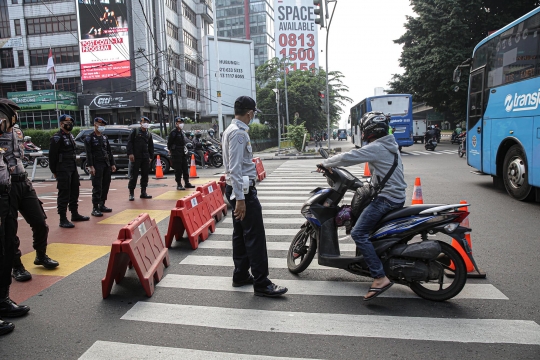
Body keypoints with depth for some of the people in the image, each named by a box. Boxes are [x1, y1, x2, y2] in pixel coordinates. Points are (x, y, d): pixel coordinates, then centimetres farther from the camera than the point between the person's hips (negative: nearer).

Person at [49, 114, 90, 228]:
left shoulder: (70, 136, 17)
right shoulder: (57, 138, -11)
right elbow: (52, 155, -13)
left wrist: (74, 166, 16)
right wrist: (54, 171, -11)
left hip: (73, 168, 9)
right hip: (63, 170, -9)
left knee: (75, 191, 15)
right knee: (64, 194, -7)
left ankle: (75, 214, 28)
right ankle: (63, 220, -3)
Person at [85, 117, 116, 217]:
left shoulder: (105, 137, 17)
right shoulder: (89, 138, -3)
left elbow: (109, 151, 19)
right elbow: (88, 153, -10)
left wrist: (112, 164, 13)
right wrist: (90, 166, -17)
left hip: (106, 165, 7)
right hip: (97, 166, -7)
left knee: (106, 186, 9)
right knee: (97, 187, -7)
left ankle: (102, 205, 20)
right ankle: (95, 208, -3)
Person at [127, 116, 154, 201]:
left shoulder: (149, 134, 15)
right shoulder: (135, 131, 2)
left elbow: (151, 146, 18)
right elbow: (129, 142, -4)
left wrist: (151, 157, 12)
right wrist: (130, 153, -13)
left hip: (145, 157, 5)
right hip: (136, 157, -5)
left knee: (145, 175, 8)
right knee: (133, 175, -4)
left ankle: (143, 192, 17)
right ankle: (131, 193, 1)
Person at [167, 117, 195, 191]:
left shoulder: (182, 132, 15)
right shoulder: (173, 132, -10)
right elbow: (169, 142, -9)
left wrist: (184, 148, 14)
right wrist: (170, 150, -1)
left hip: (183, 152, 8)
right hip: (176, 153, -8)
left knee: (185, 169, 11)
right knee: (178, 170, -5)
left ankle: (187, 183, 19)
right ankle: (179, 185, 0)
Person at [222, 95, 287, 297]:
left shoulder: (232, 130, 14)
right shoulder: (238, 133, -17)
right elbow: (235, 168, -24)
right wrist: (240, 198, -26)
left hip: (238, 189, 11)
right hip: (243, 190, -11)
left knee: (241, 233, 15)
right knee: (255, 236, -6)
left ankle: (240, 275, 26)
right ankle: (261, 284, 0)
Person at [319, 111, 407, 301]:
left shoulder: (375, 148, -15)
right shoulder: (390, 145, 14)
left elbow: (347, 157, -18)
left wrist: (326, 164, -4)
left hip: (385, 198, -10)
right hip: (397, 195, 10)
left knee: (358, 233, -15)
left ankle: (380, 277, -20)